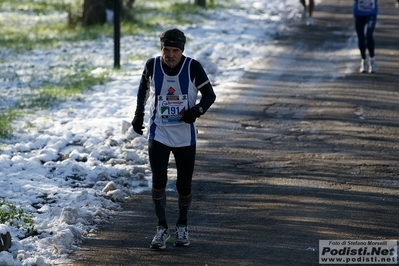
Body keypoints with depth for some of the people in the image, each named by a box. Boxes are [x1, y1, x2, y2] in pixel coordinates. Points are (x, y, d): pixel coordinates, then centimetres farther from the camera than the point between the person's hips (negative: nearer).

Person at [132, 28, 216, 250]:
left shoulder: (193, 67, -12)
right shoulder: (152, 65, -6)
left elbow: (210, 95, -5)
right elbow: (143, 88, 14)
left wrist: (197, 110, -23)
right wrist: (139, 114, 14)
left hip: (185, 137, -1)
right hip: (158, 134, 1)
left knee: (184, 185, 7)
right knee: (158, 181, -8)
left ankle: (182, 226, 27)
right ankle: (162, 227, 6)